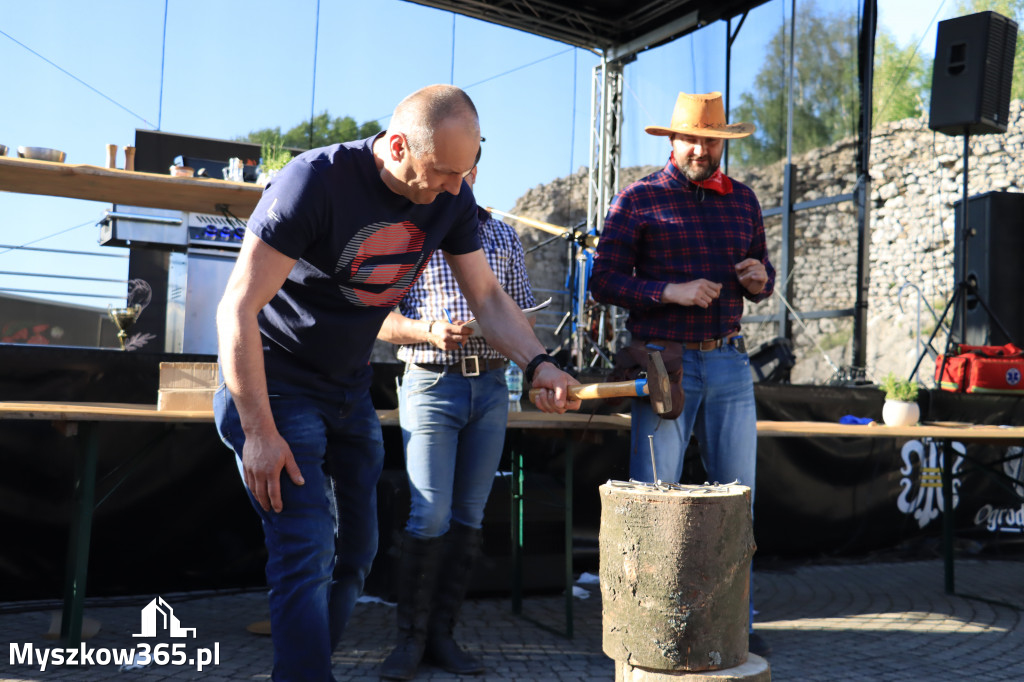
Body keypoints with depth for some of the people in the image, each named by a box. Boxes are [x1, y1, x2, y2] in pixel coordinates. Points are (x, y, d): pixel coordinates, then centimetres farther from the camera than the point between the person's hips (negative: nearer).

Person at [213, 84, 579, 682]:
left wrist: (538, 363, -16)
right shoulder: (316, 181, -26)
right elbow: (238, 309, -24)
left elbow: (489, 297, 2)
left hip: (350, 388, 7)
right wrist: (260, 433, -25)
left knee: (356, 552, 13)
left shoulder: (451, 199, -7)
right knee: (306, 553, -16)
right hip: (276, 383, -7)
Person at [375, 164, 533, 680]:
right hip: (431, 385, -3)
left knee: (470, 515, 5)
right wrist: (428, 331, -17)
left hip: (490, 387, 4)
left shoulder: (504, 238, 15)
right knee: (430, 516, -9)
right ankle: (411, 638, 5)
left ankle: (442, 633, 16)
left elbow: (523, 310, 16)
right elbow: (379, 319, 0)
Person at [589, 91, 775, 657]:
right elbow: (604, 281, -5)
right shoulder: (637, 200, -1)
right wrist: (671, 292, -17)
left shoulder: (743, 201, 14)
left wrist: (759, 279, -2)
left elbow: (763, 274, 21)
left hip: (729, 362, 5)